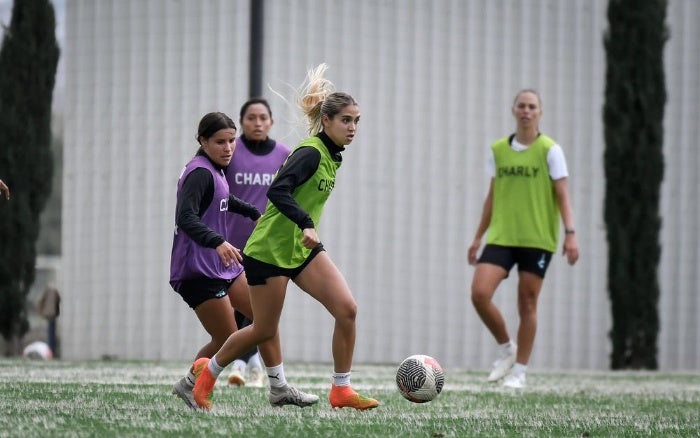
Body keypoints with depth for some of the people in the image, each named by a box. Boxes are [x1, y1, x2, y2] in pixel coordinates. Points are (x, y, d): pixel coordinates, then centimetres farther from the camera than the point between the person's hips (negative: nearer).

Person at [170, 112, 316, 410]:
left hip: (223, 266, 10)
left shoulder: (214, 170, 12)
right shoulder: (200, 173, -18)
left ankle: (279, 391, 14)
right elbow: (186, 218, -32)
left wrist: (254, 214, 46)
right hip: (199, 271, -10)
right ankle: (189, 385, 15)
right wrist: (218, 242, -46)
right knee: (227, 341, -6)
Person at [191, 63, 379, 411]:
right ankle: (208, 372, 29)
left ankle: (341, 391, -2)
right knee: (265, 330, 4)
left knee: (347, 309, -10)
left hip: (303, 250, 8)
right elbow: (277, 191, -32)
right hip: (270, 249, -8)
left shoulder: (332, 155, 8)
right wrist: (307, 225, -42)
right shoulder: (311, 152, -20)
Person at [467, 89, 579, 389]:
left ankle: (519, 371, 11)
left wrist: (570, 233, -16)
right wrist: (478, 237, 15)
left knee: (527, 304, 0)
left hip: (537, 239, -3)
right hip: (501, 237, 3)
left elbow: (562, 195, -4)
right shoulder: (498, 150, 9)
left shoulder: (550, 150, -2)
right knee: (479, 293, -12)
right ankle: (506, 349, 10)